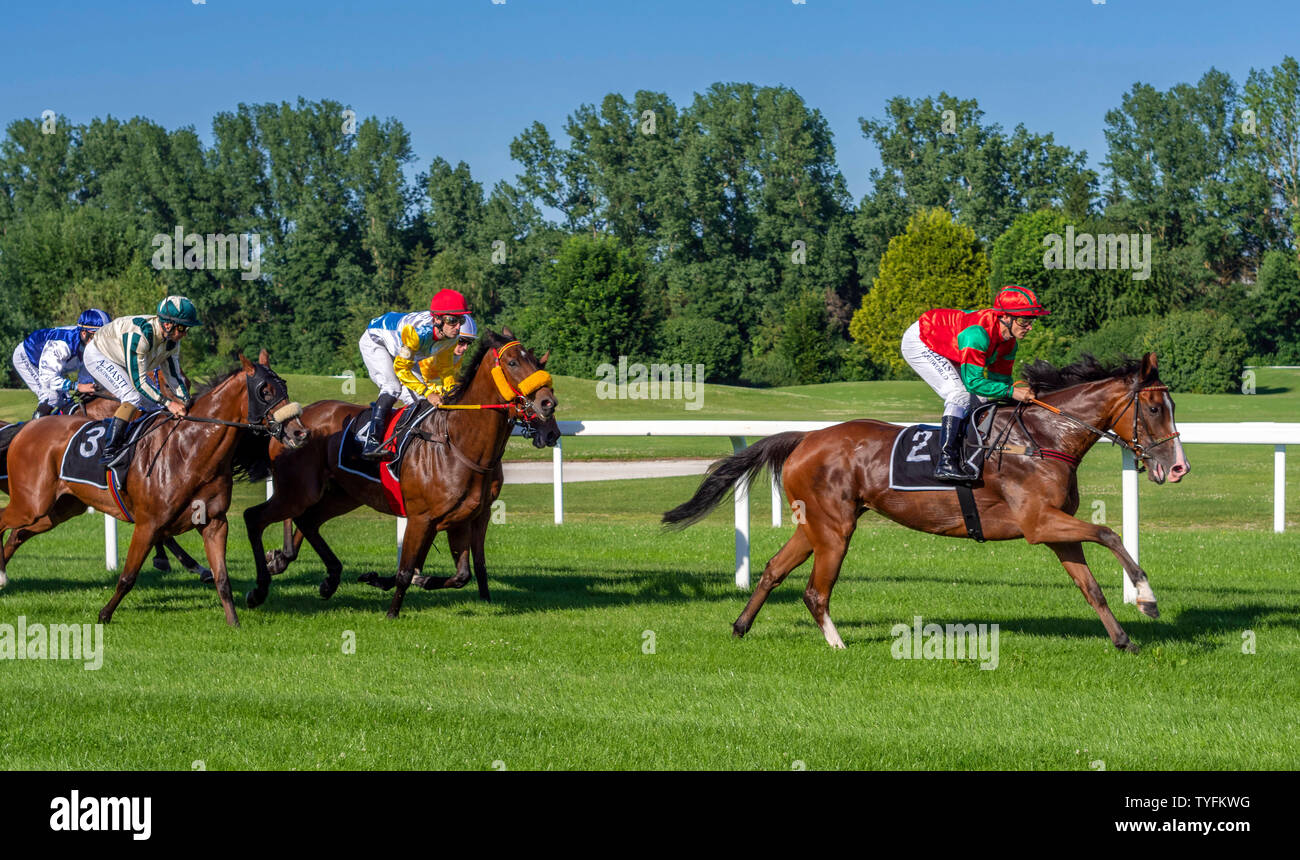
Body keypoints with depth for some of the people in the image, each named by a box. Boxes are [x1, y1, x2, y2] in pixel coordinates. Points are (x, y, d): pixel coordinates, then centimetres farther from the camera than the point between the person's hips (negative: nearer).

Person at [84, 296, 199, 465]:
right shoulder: (139, 335, -41)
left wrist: (185, 404, -17)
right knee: (134, 397, -28)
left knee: (156, 404, 2)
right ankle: (109, 450, -30)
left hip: (123, 363, 9)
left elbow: (174, 375, -4)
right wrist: (168, 403, -38)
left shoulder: (172, 340, -16)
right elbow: (138, 381, -38)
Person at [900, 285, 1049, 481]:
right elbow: (973, 381, -37)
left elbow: (1001, 378, 3)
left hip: (946, 351, 10)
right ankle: (946, 463, -29)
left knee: (979, 401, 6)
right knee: (960, 395, -23)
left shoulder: (1009, 341, -9)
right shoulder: (979, 332, -38)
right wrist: (1012, 391, -37)